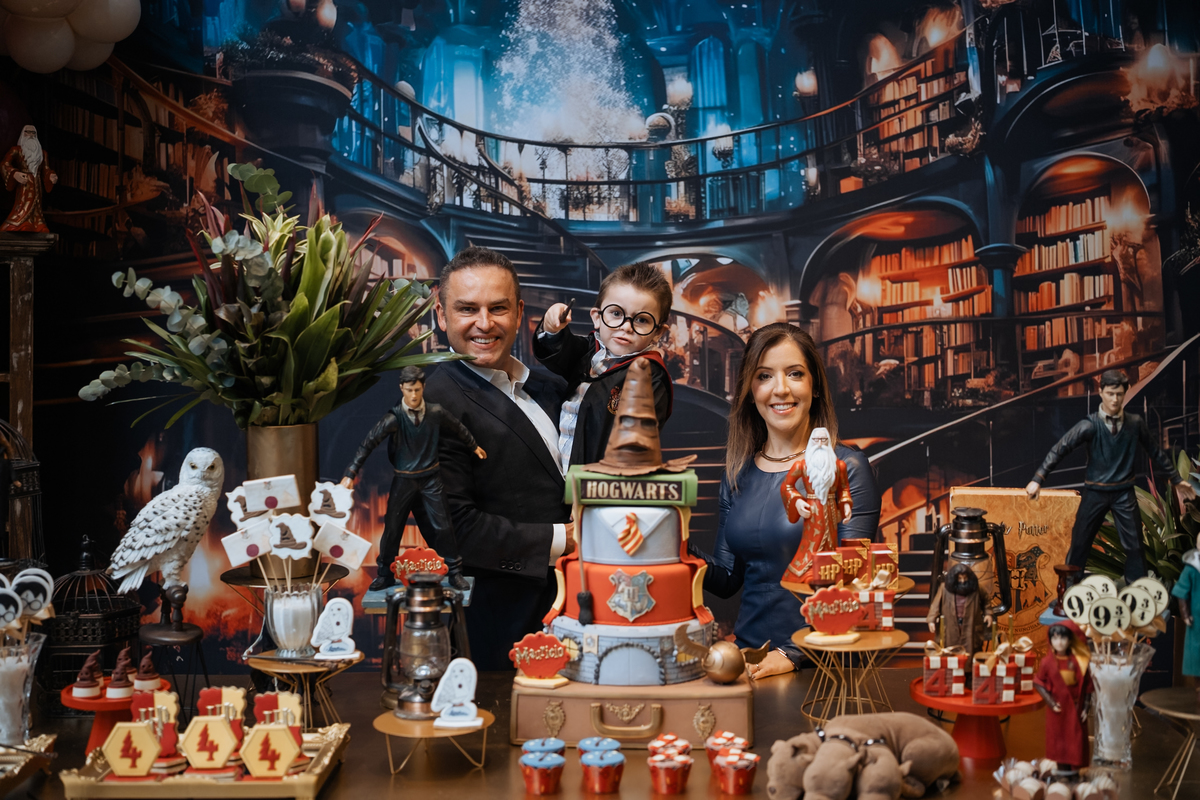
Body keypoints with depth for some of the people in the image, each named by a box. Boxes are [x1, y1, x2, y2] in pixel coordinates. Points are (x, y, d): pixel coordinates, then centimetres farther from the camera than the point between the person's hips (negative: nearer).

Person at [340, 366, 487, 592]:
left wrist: (473, 446, 31)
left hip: (430, 479, 1)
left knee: (442, 527, 1)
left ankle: (454, 572, 14)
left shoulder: (435, 413, -6)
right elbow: (369, 442, -19)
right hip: (403, 480, -1)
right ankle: (385, 574, 20)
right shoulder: (394, 418, -15)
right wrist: (351, 473, -26)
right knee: (392, 528, 4)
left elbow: (457, 428, 14)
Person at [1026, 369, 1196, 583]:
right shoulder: (1090, 425, -11)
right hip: (1095, 492, -2)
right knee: (1079, 544, 5)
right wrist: (1038, 479, -26)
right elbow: (1060, 449, -17)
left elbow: (1156, 453, 10)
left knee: (1134, 545, 3)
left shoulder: (1135, 423, -2)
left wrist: (1176, 480, 15)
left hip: (1124, 493, 2)